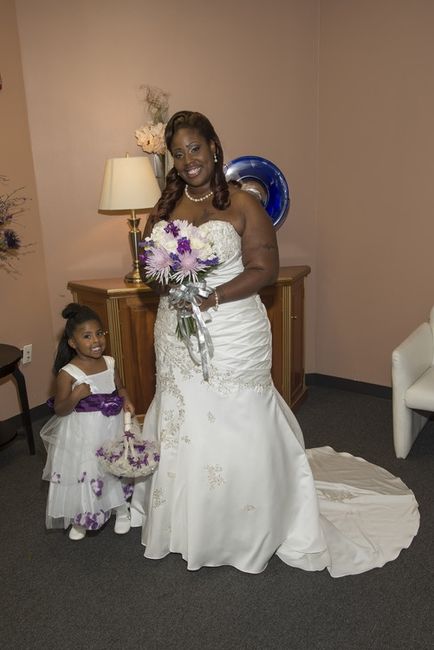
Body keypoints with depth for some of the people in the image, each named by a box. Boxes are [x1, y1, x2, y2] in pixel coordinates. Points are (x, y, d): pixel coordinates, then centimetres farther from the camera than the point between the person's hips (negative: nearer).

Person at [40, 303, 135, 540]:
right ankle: (80, 519, 36)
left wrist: (126, 400, -8)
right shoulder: (68, 373, -18)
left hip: (112, 427, 4)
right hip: (83, 434, -4)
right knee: (82, 474, 9)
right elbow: (60, 409, -13)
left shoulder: (109, 363, -5)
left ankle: (122, 510, 44)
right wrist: (76, 396, -31)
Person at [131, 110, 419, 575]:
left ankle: (252, 531, 27)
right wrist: (168, 283, -11)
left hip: (234, 335, -4)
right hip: (177, 337, 5)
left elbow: (265, 268, -11)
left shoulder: (242, 204, -6)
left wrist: (213, 297, -20)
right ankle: (189, 523, 36)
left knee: (238, 428, 4)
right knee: (184, 427, 14)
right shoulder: (165, 207, 8)